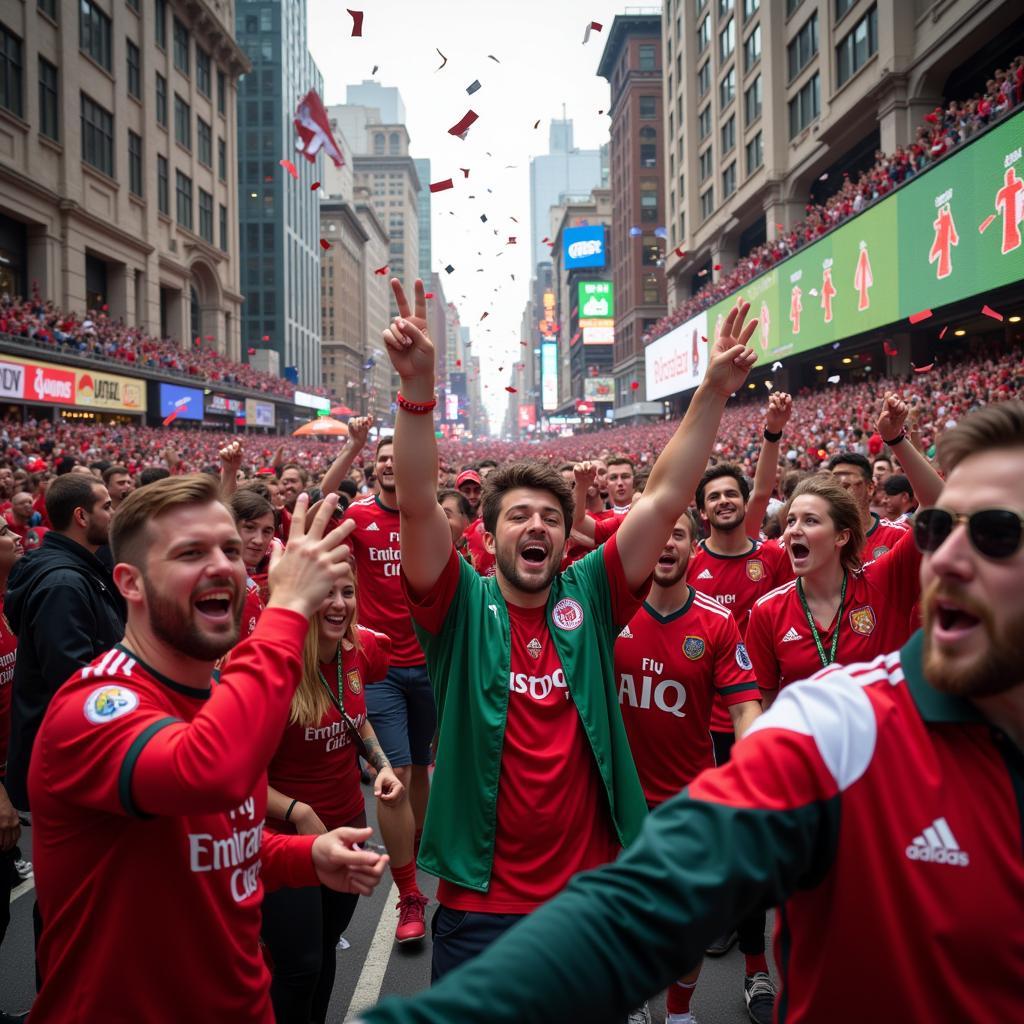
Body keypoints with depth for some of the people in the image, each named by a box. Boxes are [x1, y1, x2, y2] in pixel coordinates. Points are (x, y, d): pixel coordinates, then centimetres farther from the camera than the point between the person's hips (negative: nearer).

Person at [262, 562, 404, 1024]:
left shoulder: (357, 652, -5)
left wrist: (382, 765, 1)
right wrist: (298, 813, -24)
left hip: (348, 825, 6)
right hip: (285, 837, -6)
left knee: (327, 949, 20)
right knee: (300, 967, 3)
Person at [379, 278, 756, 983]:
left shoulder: (589, 599, -2)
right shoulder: (462, 608, -7)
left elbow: (665, 502, -7)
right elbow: (418, 505, -21)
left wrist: (714, 394, -13)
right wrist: (419, 385, -32)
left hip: (593, 891, 3)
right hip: (480, 904, -2)